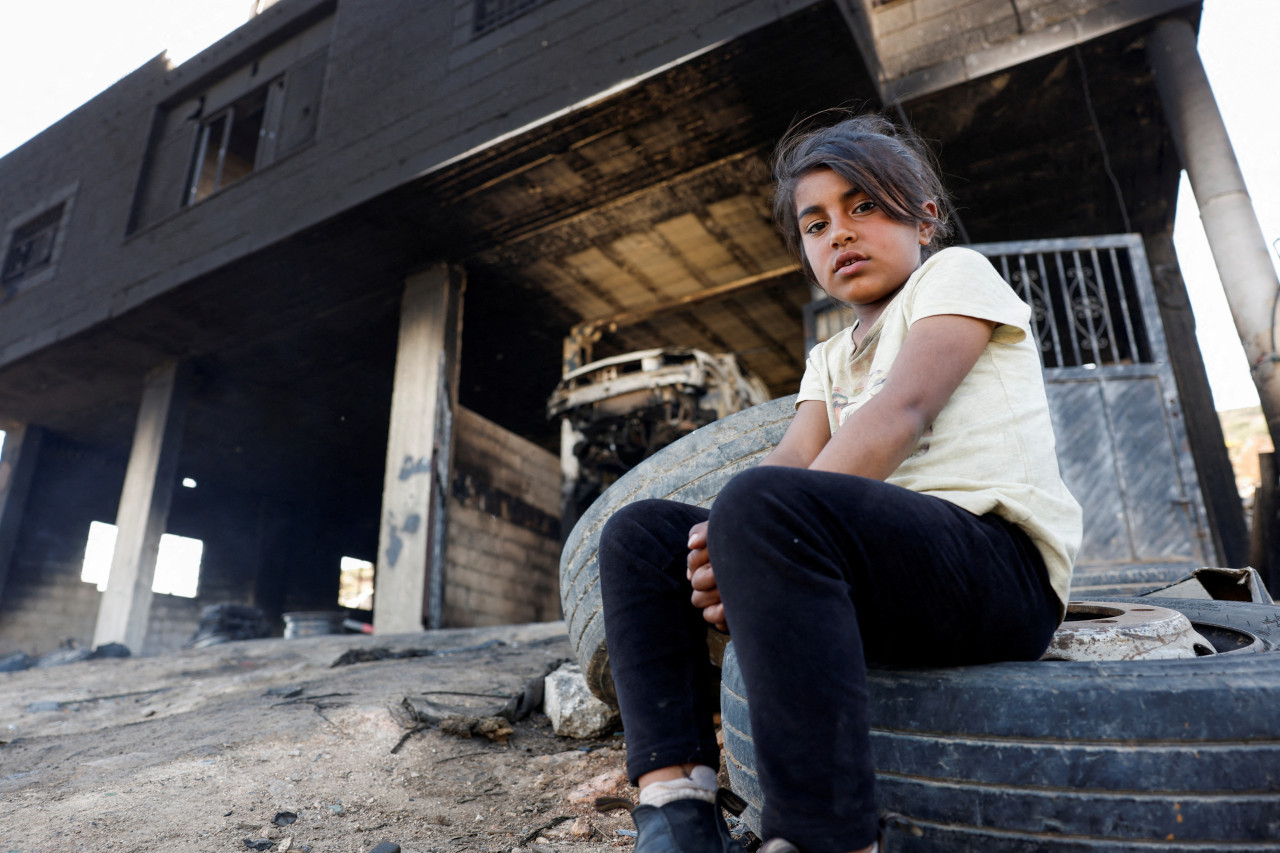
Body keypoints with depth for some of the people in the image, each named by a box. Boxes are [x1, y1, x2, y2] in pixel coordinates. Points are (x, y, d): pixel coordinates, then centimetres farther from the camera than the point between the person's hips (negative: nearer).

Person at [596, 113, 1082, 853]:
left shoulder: (956, 272, 8)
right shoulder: (830, 359, 27)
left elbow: (901, 411, -11)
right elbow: (794, 458, 7)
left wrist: (755, 522, -22)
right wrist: (726, 545, -16)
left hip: (998, 559, -7)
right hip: (888, 555, 7)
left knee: (768, 507, -34)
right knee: (640, 533, -1)